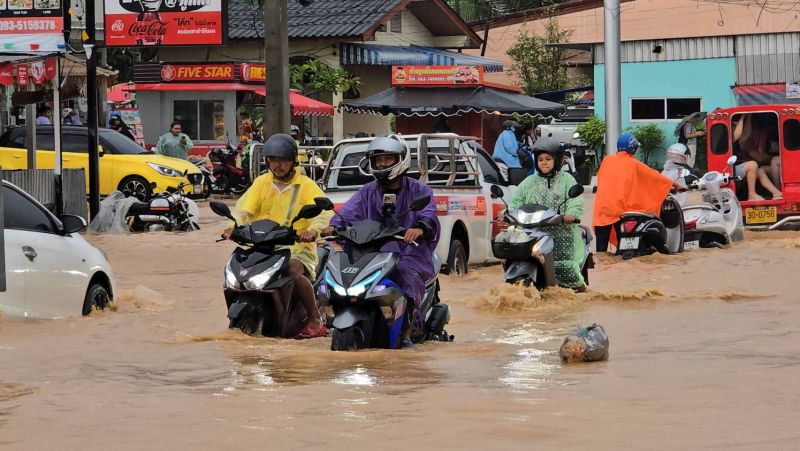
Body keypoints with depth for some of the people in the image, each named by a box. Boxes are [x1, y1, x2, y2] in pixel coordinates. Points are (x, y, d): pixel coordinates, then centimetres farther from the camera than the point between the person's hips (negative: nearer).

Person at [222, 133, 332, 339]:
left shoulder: (306, 185, 3)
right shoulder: (261, 183, 14)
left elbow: (324, 211, -12)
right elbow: (244, 208, 3)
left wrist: (313, 230, -34)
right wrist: (234, 226, -21)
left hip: (298, 247, -4)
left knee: (294, 270, -35)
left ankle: (315, 319, -18)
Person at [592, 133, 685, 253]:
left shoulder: (607, 160, 8)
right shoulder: (634, 164, 0)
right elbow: (655, 176, 4)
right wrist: (675, 184, 14)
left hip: (602, 209, 2)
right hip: (621, 210, -2)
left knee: (601, 250, 3)